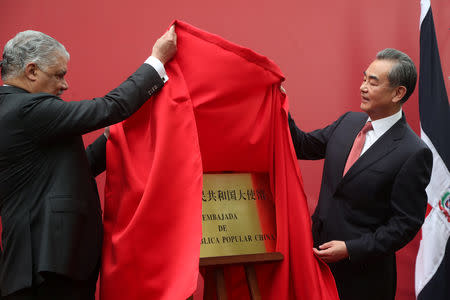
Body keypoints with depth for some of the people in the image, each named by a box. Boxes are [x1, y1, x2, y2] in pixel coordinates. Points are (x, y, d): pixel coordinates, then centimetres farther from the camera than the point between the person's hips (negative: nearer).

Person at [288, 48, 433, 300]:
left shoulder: (414, 154, -16)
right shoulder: (348, 123, 5)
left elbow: (406, 223, -16)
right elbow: (303, 147, 14)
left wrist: (351, 249, -19)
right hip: (319, 251, 6)